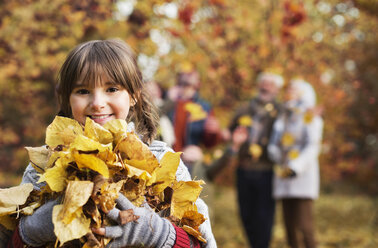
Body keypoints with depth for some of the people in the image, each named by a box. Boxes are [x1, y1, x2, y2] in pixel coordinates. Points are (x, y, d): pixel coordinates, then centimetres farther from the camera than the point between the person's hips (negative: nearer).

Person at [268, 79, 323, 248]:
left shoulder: (311, 117, 0)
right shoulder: (283, 118, 20)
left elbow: (312, 148, -9)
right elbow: (274, 145, 14)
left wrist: (296, 167, -20)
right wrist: (277, 155, -9)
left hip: (303, 176, -6)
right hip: (284, 176, 6)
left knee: (304, 226, -13)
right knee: (290, 226, 5)